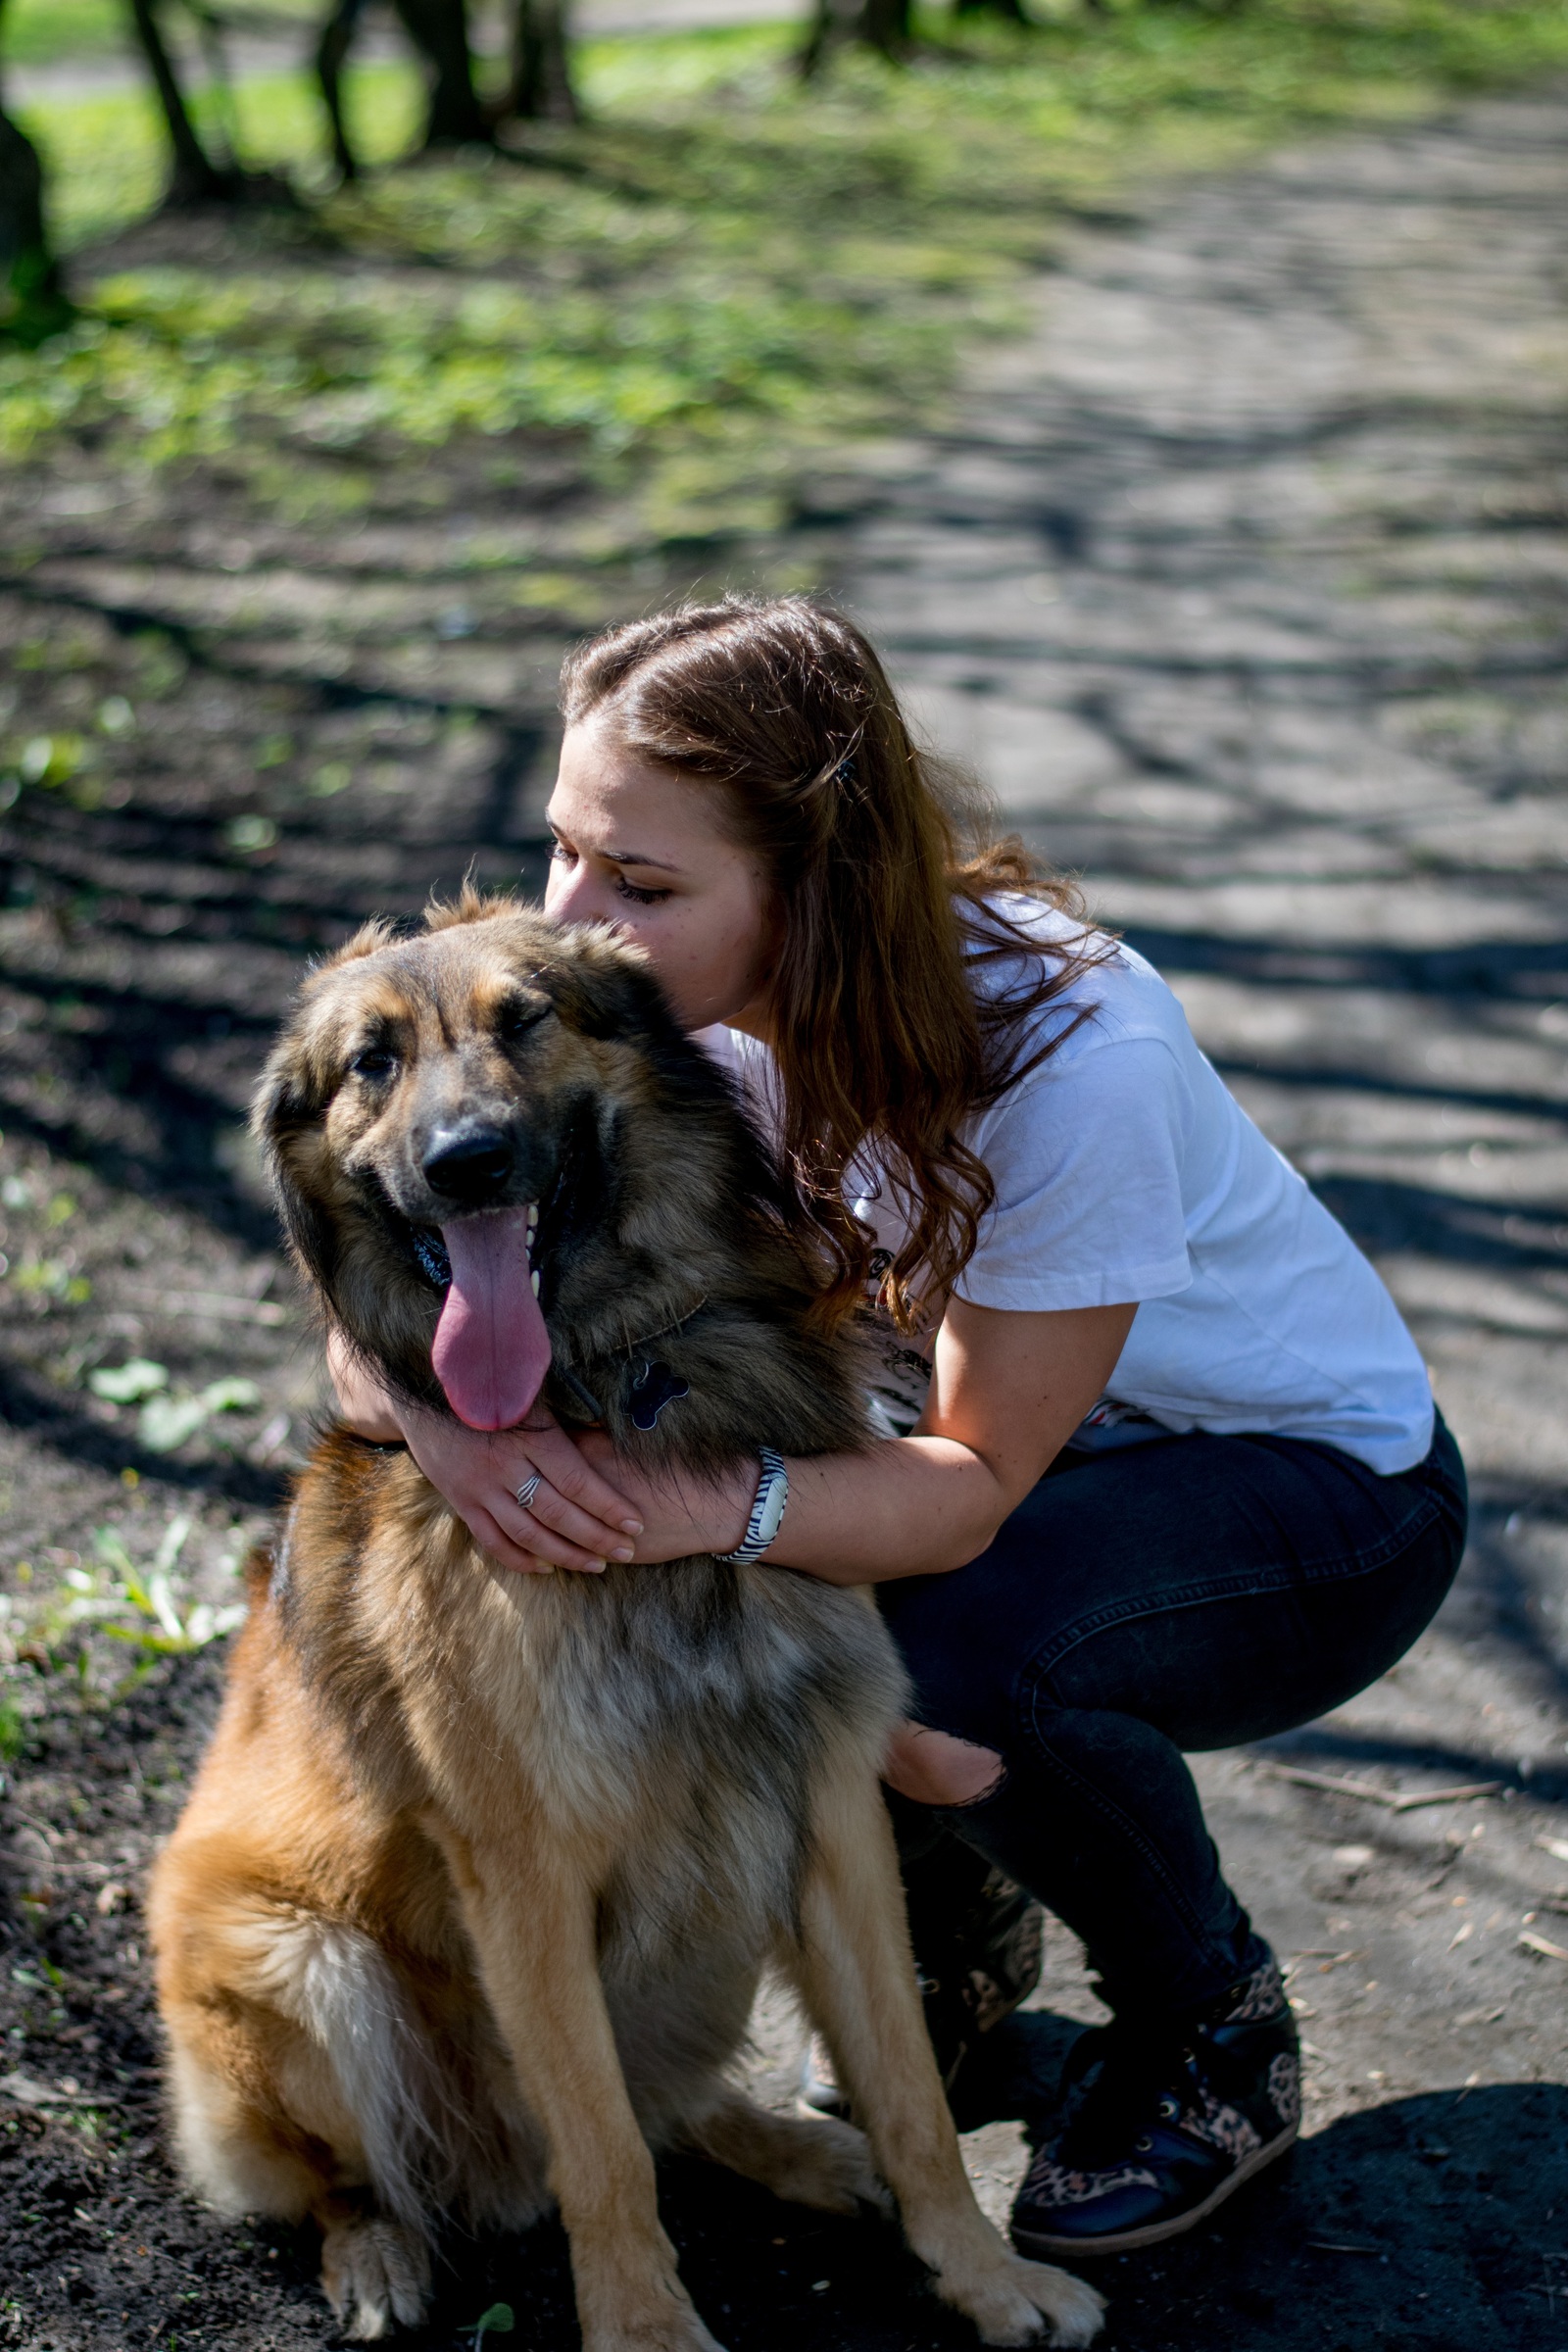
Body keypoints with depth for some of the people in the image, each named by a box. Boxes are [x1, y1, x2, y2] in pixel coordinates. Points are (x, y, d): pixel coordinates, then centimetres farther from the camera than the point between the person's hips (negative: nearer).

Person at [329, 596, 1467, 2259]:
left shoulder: (1069, 1054, -35)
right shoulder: (674, 1006, -19)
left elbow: (980, 1483, -29)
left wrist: (718, 1504, -49)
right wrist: (443, 1414, -41)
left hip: (1321, 1491, -5)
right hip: (991, 1435, 5)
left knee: (951, 1653, -34)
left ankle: (1215, 2039, -3)